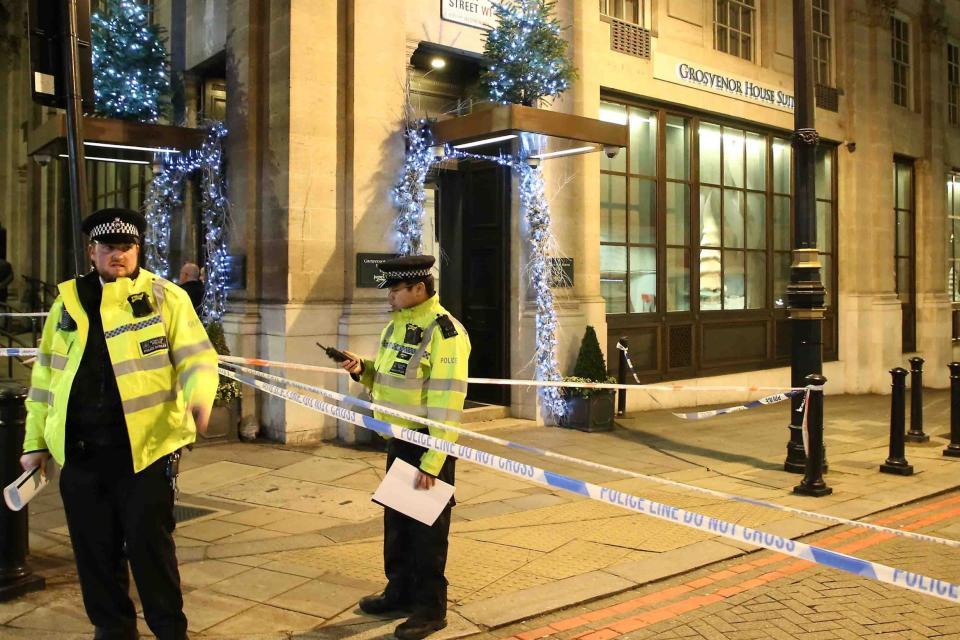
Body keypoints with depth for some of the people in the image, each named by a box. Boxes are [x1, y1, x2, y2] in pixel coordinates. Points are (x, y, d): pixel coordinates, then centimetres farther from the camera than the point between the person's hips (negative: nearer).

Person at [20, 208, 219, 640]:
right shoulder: (68, 300, 12)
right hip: (80, 452, 4)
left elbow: (196, 357, -4)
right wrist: (36, 441, 15)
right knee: (94, 550, 12)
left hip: (146, 446, -4)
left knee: (150, 547, 2)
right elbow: (46, 375, 16)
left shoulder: (165, 297, 0)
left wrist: (199, 397, -26)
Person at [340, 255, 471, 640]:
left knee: (427, 528, 3)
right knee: (397, 521, 19)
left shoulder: (444, 332, -19)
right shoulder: (398, 324, 9)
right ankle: (400, 591, 35)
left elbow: (446, 405, -23)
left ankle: (430, 608, 17)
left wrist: (432, 462, -24)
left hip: (428, 445, -9)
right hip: (399, 439, 9)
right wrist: (363, 370, -1)